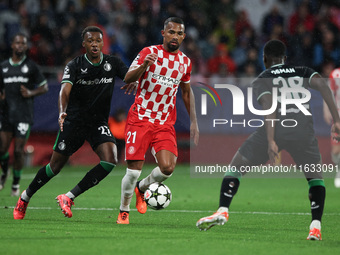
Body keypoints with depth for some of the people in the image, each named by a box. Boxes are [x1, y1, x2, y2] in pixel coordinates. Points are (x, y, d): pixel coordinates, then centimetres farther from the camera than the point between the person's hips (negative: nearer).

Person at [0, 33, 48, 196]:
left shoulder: (31, 66, 3)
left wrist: (31, 93, -11)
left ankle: (16, 183, 10)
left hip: (24, 115, -3)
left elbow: (45, 87, 7)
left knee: (18, 151, -6)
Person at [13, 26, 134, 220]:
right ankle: (25, 198, 28)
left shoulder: (113, 63, 1)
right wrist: (62, 112, -43)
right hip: (74, 122, -2)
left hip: (99, 123, 2)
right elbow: (65, 89, -23)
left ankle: (69, 197, -11)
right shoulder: (75, 66, -8)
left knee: (110, 160, -22)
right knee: (55, 166, 3)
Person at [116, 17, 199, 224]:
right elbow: (128, 79, -14)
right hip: (140, 119, -3)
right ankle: (124, 211, 16)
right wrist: (144, 65, -34)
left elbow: (187, 92, 22)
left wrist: (194, 122, 18)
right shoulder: (149, 52, -4)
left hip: (165, 123, 3)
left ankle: (141, 189, 16)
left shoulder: (185, 62, 9)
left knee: (167, 167, -15)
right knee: (134, 170, -7)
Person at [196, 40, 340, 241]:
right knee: (315, 177, 21)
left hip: (275, 127, -2)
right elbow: (323, 86, 3)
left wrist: (271, 142, -13)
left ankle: (223, 211, -2)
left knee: (235, 167, 14)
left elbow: (269, 107, -4)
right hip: (303, 129, 2)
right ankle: (316, 226, 4)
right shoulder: (303, 72, 23)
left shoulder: (261, 80, 16)